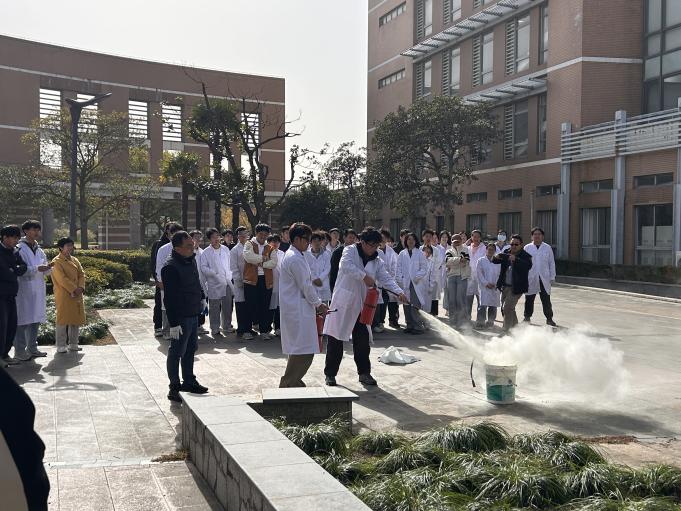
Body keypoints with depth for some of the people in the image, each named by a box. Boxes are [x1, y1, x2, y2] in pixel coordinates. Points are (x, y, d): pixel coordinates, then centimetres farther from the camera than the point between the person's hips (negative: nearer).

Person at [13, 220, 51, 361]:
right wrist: (37, 268, -22)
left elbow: (45, 272, 16)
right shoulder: (19, 249, -6)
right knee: (22, 321, -5)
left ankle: (32, 348, 19)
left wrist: (47, 267, -6)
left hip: (38, 290, 7)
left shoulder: (39, 250, 15)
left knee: (35, 320, 10)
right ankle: (19, 351, -1)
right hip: (24, 289, -7)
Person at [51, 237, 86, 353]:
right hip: (64, 296, -7)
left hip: (77, 296, 7)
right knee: (63, 321, -4)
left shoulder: (74, 260, 14)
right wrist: (74, 290, -19)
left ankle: (73, 344, 20)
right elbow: (62, 279, -17)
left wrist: (81, 287, -9)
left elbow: (82, 274, 8)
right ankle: (61, 346, 4)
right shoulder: (57, 262, -8)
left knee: (76, 320, 10)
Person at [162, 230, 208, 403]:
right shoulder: (171, 267, -22)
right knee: (176, 352, 1)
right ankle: (174, 388, 11)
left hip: (193, 314, 9)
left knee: (191, 348, 19)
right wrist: (173, 323, -23)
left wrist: (202, 297, 15)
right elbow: (169, 298, -22)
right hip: (181, 317, -9)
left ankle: (189, 381, 32)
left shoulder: (191, 259, 6)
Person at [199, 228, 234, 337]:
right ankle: (215, 329, 10)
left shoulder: (225, 249, 9)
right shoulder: (205, 253, -4)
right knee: (214, 308, 2)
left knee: (227, 307, 10)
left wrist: (230, 276, 8)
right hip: (214, 284, -4)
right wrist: (215, 273, -17)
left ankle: (227, 326, 23)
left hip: (227, 283, 4)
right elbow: (203, 268, -7)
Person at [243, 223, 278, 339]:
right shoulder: (249, 244, 6)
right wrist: (263, 258, -6)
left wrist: (261, 263, -12)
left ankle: (264, 330, 11)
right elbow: (248, 256, -15)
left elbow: (274, 262, -1)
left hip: (266, 280, 3)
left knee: (265, 306, 4)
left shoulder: (270, 248, 14)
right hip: (251, 280, -2)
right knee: (251, 305, 1)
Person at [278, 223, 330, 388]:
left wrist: (317, 303, 14)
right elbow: (306, 286, -15)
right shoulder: (295, 259, -17)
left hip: (298, 309, 11)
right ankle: (287, 384, 0)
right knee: (303, 350, -7)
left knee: (301, 349, 16)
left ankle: (294, 381, 25)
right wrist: (318, 304, -4)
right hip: (298, 311, -11)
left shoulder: (295, 256, 16)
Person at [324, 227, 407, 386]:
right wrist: (364, 276, -30)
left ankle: (364, 373, 18)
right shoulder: (350, 251, -5)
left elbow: (386, 278, 0)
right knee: (336, 338, 1)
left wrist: (399, 292, -17)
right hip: (343, 302, -5)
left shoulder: (376, 261, 10)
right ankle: (330, 374, 12)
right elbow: (346, 265, -25)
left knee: (363, 340, 5)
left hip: (361, 305, 5)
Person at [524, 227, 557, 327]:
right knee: (529, 299, 6)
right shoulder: (527, 248, 5)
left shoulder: (547, 248, 6)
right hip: (531, 279, 0)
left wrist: (552, 277, 5)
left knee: (546, 300, 1)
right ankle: (527, 317, 19)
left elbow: (552, 263, 9)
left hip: (544, 278, 0)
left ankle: (549, 318, 12)